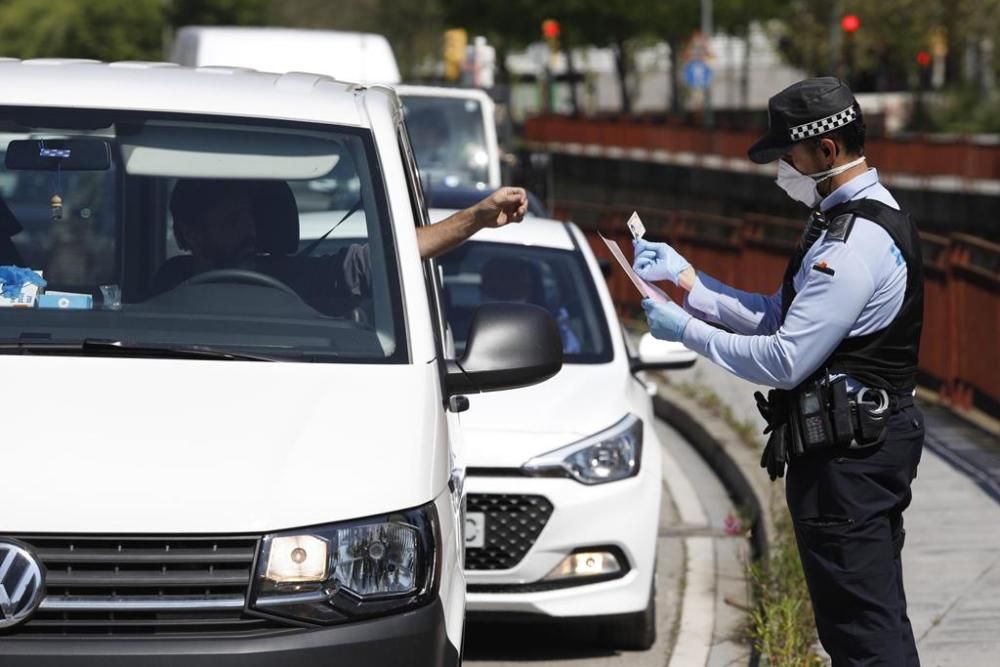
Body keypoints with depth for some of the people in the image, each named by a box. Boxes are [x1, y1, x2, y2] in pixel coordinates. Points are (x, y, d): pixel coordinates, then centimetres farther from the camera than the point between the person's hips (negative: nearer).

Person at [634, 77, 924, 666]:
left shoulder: (856, 243, -21)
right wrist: (687, 279, 11)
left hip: (844, 457, -11)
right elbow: (783, 319, 16)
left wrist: (687, 330, -11)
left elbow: (786, 360, -22)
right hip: (870, 441, 11)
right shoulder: (859, 220, 14)